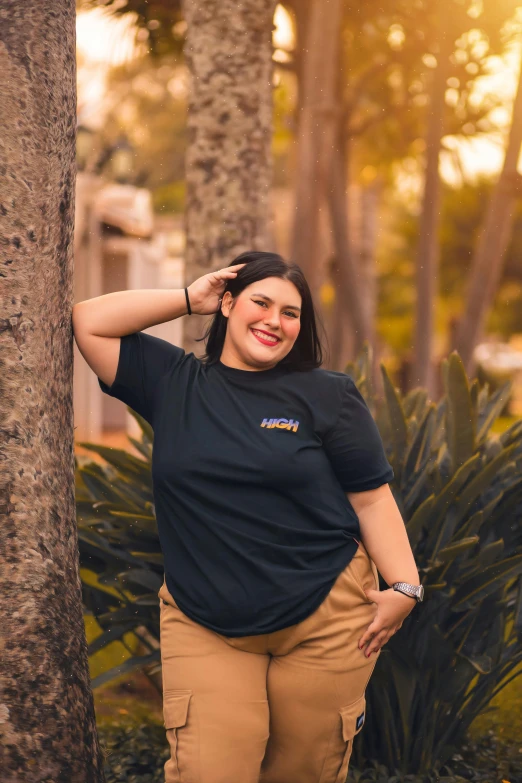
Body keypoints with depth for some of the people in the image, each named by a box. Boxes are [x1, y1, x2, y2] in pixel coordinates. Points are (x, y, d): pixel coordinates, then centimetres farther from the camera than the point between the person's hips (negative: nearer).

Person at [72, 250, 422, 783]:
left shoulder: (328, 395, 1)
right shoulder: (173, 383, 7)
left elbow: (372, 498, 0)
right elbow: (88, 323, 4)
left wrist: (403, 586, -8)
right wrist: (189, 299, 2)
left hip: (325, 621, -1)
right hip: (204, 627, 1)